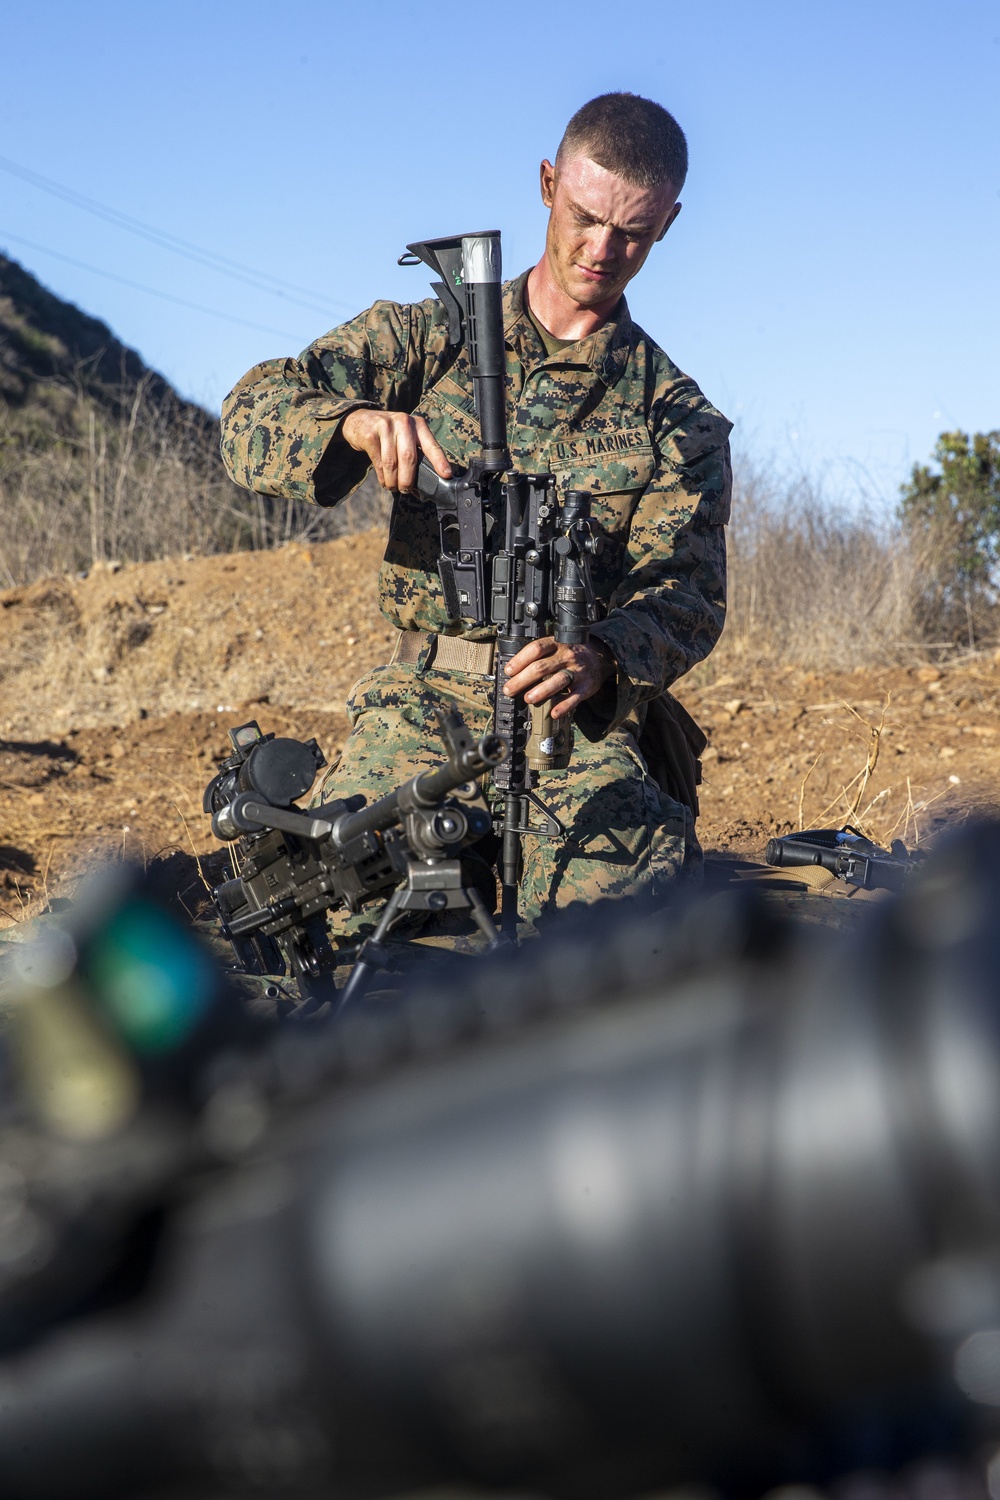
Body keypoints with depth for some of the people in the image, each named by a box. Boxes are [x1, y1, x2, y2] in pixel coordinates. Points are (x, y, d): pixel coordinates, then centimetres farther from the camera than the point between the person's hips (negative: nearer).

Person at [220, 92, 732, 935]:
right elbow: (255, 417, 1)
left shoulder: (678, 416, 11)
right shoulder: (426, 337, 13)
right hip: (423, 699, 1)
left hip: (581, 715, -1)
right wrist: (356, 420, -24)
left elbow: (686, 588, -3)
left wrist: (602, 660, -27)